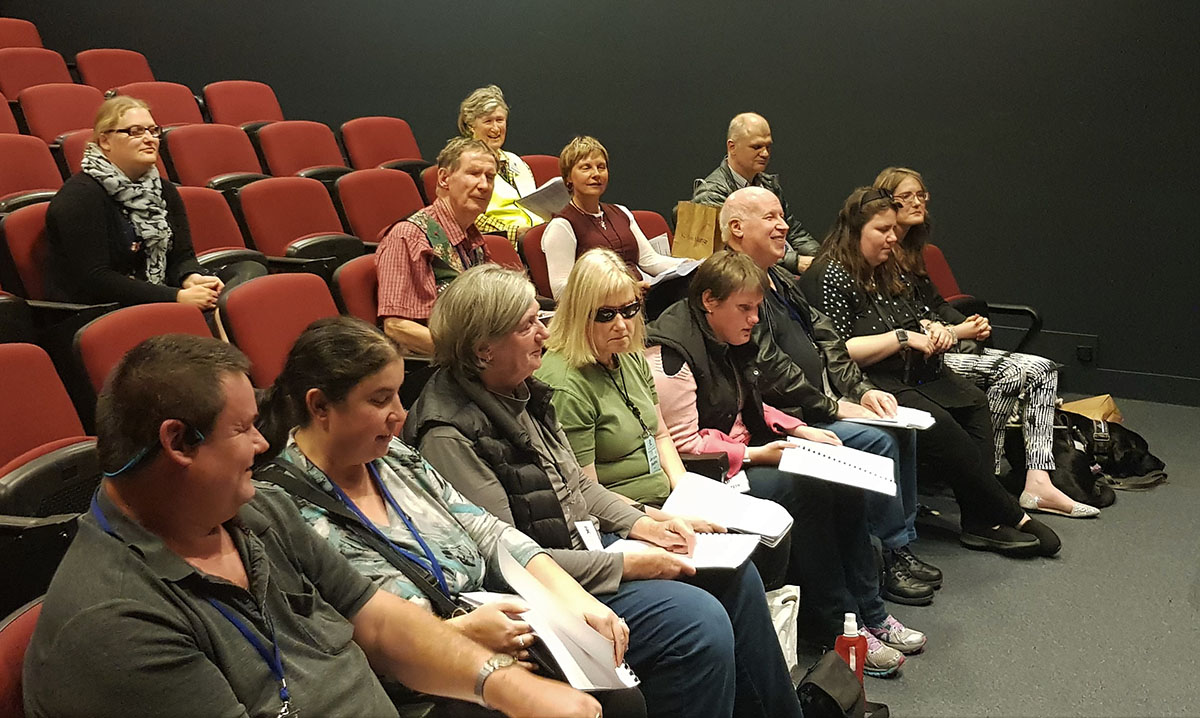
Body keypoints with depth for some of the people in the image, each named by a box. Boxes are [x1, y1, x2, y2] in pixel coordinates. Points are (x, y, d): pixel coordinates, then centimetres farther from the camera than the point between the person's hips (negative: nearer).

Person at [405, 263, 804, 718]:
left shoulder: (522, 392, 7)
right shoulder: (450, 436, -22)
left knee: (736, 576, 8)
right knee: (701, 622, -23)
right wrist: (625, 565, -21)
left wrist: (642, 525, 1)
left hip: (588, 546, 10)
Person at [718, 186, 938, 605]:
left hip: (823, 406, 10)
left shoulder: (782, 281, 18)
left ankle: (904, 546, 9)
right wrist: (833, 407, -17)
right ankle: (891, 557, -6)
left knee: (902, 429, 2)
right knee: (876, 441, -21)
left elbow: (826, 341, 17)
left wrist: (861, 390, 3)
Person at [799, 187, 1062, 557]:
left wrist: (931, 332, 7)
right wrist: (902, 338, -13)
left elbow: (913, 324, 32)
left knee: (974, 403, -16)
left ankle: (981, 523, -21)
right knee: (938, 424, -28)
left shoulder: (884, 270, 19)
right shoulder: (830, 276, -9)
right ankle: (1010, 517, -14)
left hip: (911, 373, 9)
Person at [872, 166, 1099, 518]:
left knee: (1042, 369, -5)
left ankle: (1037, 482, -15)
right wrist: (955, 331, -14)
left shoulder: (910, 251, 22)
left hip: (948, 344, 9)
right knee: (1009, 373, -25)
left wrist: (969, 324, 2)